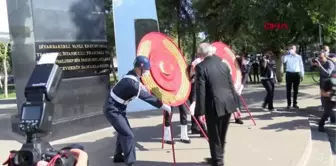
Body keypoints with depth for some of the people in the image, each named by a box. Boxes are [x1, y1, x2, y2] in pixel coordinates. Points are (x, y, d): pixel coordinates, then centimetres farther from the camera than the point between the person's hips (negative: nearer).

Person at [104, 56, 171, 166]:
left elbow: (144, 93, 14)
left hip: (117, 108, 10)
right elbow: (147, 97, -24)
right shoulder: (132, 83, -29)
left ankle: (118, 156, 40)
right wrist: (164, 106, -15)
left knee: (124, 131, 23)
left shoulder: (132, 75, 1)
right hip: (113, 110, -10)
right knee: (128, 135, -13)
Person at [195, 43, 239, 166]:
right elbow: (231, 85, 12)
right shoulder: (223, 64, 9)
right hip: (228, 103, 7)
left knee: (214, 136, 7)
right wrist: (235, 102, 19)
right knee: (221, 135, 20)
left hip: (215, 105, -6)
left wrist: (200, 111, -11)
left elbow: (201, 91, -14)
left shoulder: (201, 67, -9)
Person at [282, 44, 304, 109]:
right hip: (289, 74, -1)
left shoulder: (299, 57, 8)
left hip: (296, 74, 1)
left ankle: (295, 103, 17)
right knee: (288, 89, 2)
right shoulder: (287, 56, 3)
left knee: (296, 89, 8)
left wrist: (302, 75, 6)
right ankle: (288, 104, 9)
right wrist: (288, 52, -19)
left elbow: (301, 66, 10)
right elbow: (283, 61, -18)